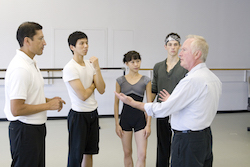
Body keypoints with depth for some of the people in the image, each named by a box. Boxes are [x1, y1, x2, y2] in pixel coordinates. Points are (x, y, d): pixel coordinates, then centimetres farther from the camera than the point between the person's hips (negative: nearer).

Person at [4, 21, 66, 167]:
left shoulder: (32, 62, 11)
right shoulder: (20, 68, -23)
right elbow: (16, 109, -27)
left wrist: (48, 100, 5)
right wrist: (48, 105, -18)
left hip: (36, 127, 10)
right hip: (25, 130, -10)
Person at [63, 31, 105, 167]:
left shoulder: (90, 64, 6)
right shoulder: (69, 68, -15)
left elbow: (101, 90, -3)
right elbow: (83, 95, -19)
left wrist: (97, 68, -11)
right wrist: (93, 84, -1)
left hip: (93, 113, 7)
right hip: (79, 115, -7)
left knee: (89, 153, 15)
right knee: (76, 156, 1)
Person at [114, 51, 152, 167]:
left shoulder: (146, 80, 0)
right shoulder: (120, 81, 1)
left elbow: (149, 104, 0)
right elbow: (116, 103, 5)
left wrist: (148, 124, -5)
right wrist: (117, 124, 0)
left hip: (140, 118, -1)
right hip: (125, 118, 1)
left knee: (142, 155, -7)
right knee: (127, 153, 10)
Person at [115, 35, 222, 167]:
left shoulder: (192, 80, -20)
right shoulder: (214, 79, 9)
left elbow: (163, 110, -18)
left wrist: (132, 102, -9)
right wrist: (172, 102, 23)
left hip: (188, 141, -9)